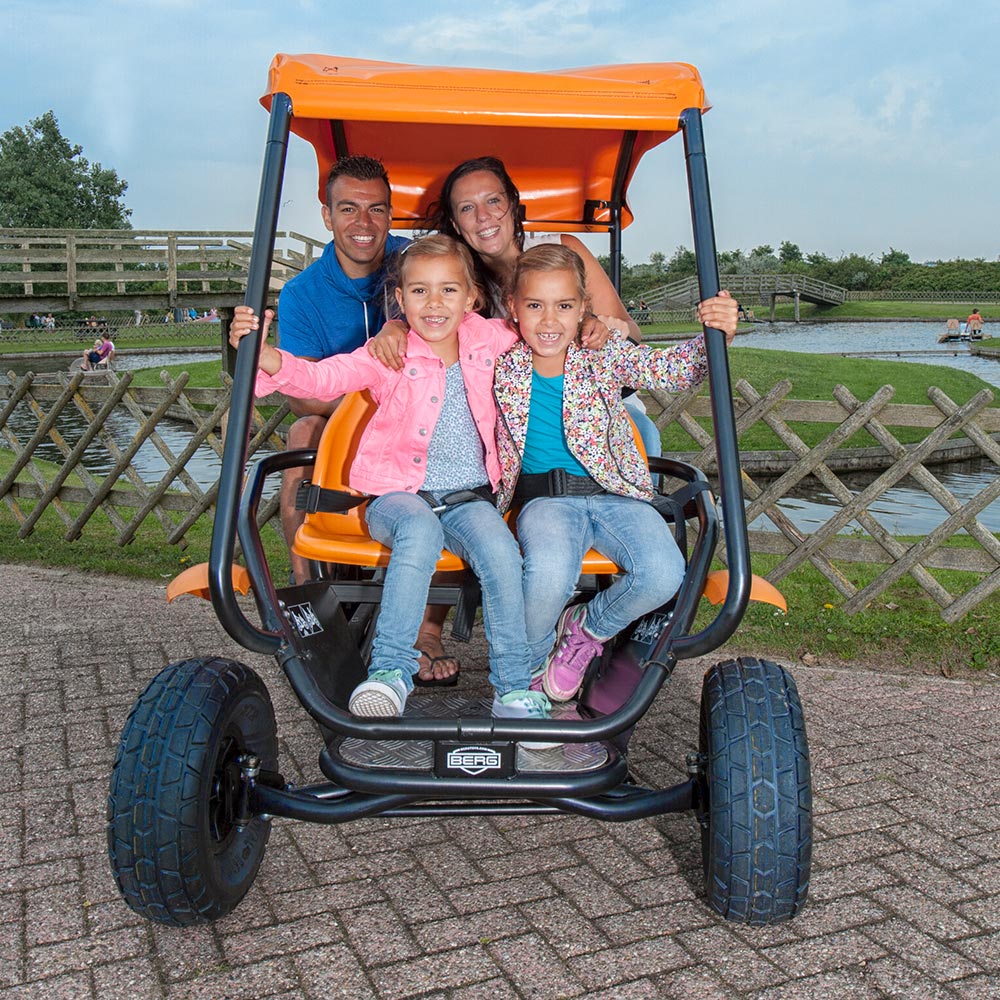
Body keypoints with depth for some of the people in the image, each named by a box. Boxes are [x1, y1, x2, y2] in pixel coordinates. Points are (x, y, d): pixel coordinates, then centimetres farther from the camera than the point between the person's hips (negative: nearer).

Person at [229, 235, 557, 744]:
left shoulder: (490, 341, 6)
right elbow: (323, 377, -17)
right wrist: (261, 352, -32)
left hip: (470, 497, 2)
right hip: (397, 495, -2)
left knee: (500, 549, -29)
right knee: (420, 529, -37)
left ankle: (514, 689, -19)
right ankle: (390, 669, -30)